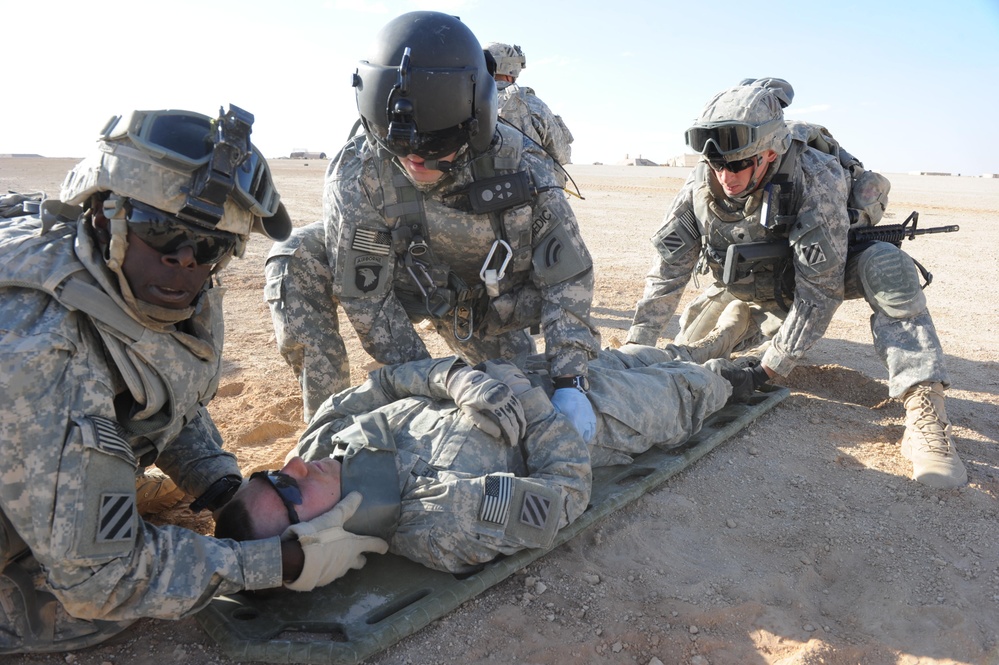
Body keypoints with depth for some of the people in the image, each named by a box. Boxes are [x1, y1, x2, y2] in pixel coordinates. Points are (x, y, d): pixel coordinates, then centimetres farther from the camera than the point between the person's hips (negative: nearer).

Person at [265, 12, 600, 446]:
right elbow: (367, 298, -25)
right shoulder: (356, 177, -33)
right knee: (294, 265, -24)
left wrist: (570, 382, -33)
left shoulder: (521, 169, -31)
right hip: (406, 282, -1)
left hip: (489, 301, 1)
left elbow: (569, 275, -24)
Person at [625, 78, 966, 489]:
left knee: (886, 267, -34)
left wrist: (772, 367, -37)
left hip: (827, 267, -4)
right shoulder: (703, 184, -23)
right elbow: (668, 267, -18)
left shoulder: (816, 180, -36)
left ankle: (925, 416, -36)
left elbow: (820, 289, -35)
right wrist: (638, 346, -23)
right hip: (753, 283, 4)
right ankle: (766, 320, 28)